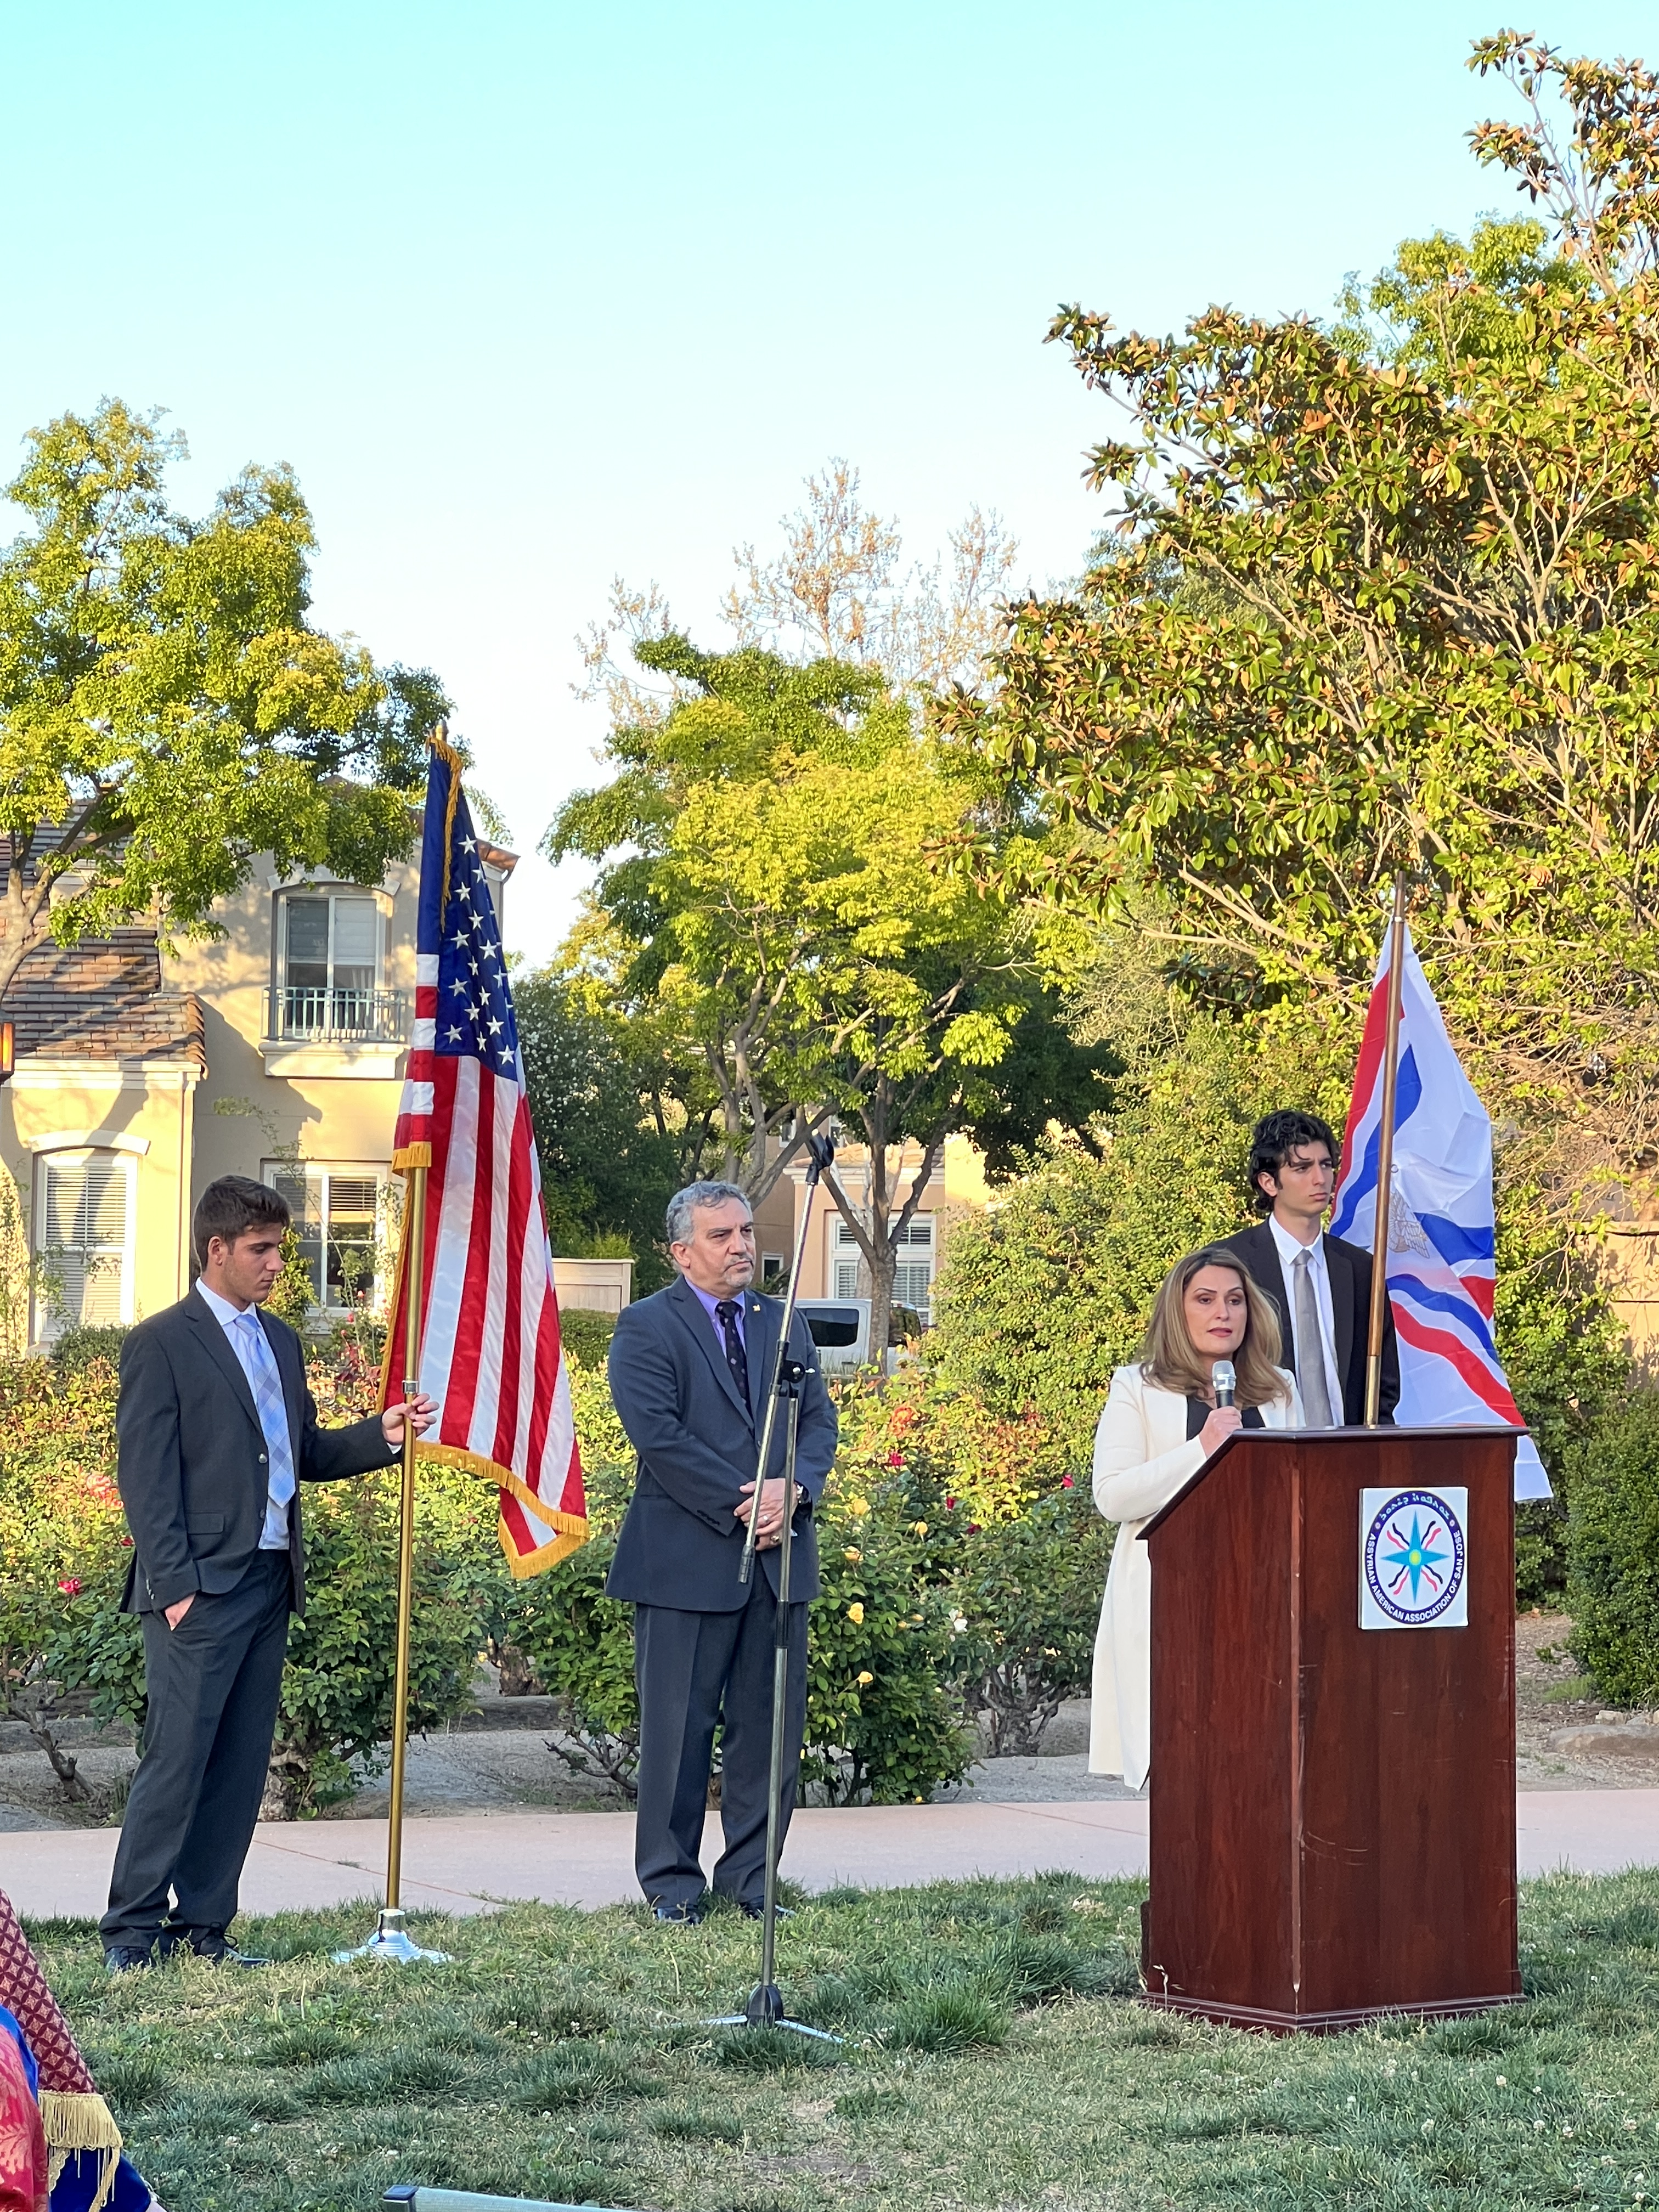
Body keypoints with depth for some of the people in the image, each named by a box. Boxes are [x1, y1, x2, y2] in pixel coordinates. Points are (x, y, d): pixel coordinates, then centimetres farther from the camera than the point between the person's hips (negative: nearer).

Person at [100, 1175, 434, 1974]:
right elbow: (145, 1477, -9)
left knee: (241, 1765, 7)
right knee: (176, 1758, -8)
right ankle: (132, 1930, -1)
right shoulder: (161, 1344, -4)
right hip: (202, 1590, -7)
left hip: (269, 1580, 7)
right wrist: (175, 1585, -15)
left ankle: (202, 1928, 13)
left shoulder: (279, 1341, 19)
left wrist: (379, 1435, 4)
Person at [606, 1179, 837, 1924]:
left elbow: (819, 1418, 10)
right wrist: (741, 1505, -15)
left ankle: (750, 1876, 16)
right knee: (678, 1725, 1)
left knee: (771, 1723, 7)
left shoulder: (784, 1324, 16)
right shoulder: (646, 1328, -3)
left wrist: (794, 1488, -10)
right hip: (688, 1558, -5)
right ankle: (671, 1881, 10)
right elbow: (660, 1435, -12)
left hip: (779, 1555, 5)